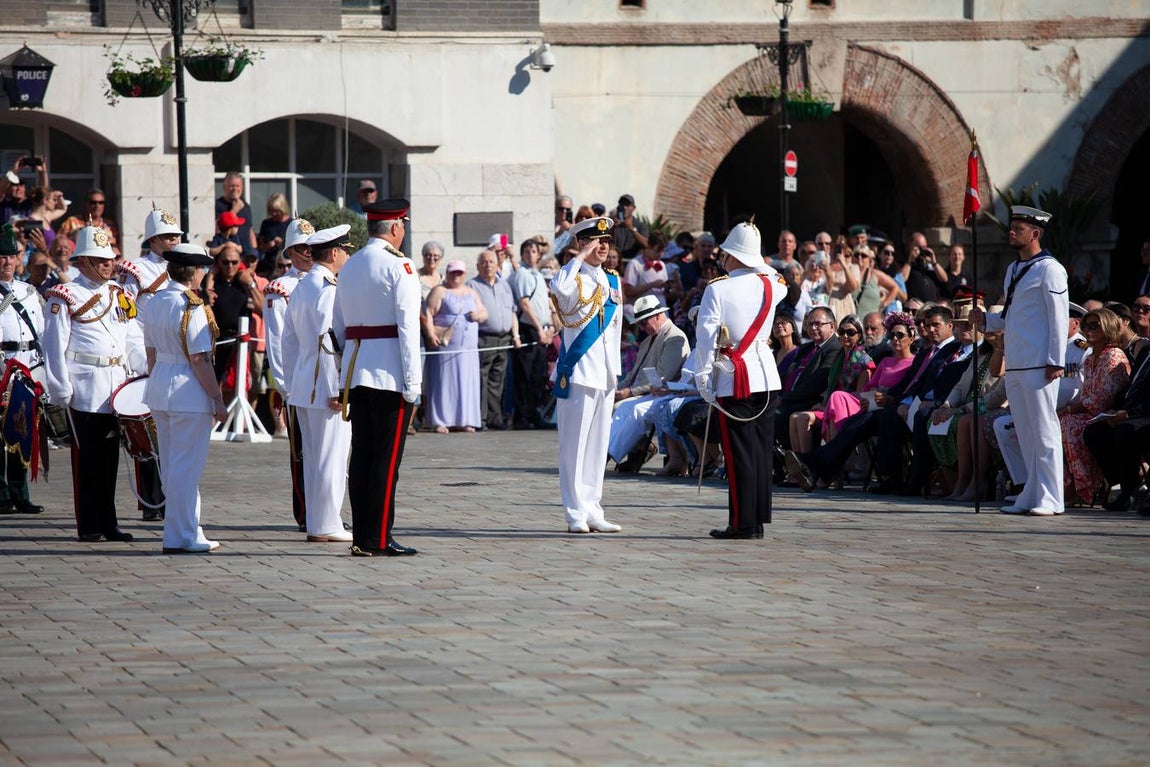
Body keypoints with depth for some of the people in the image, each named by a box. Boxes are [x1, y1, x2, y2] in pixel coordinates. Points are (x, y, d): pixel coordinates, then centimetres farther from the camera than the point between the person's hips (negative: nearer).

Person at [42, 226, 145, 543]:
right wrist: (60, 390, -11)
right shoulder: (65, 296, -2)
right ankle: (89, 525, 3)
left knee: (110, 456, 9)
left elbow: (134, 342, 18)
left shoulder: (119, 295, 16)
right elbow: (55, 346, -6)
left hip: (116, 388, 6)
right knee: (86, 457, -2)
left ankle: (108, 522, 14)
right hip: (84, 390, -6)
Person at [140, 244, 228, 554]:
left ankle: (190, 531, 23)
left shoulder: (153, 303, 7)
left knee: (171, 466, 14)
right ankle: (180, 536, 0)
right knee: (186, 467, -2)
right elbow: (200, 360, -19)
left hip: (159, 389, 9)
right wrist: (218, 400, -13)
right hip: (189, 392, -9)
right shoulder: (191, 307, -18)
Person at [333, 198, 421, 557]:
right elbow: (408, 325, -13)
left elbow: (338, 325, 15)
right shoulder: (398, 267, -9)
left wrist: (345, 372, 18)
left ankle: (361, 537, 8)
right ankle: (378, 538, -7)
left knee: (361, 455, 8)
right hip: (390, 372, -7)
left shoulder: (349, 267, 14)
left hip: (355, 372, 7)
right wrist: (412, 382, -13)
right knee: (387, 457, -5)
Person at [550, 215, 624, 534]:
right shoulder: (574, 278, -6)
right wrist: (582, 255, -22)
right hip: (577, 373, -7)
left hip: (604, 376, 7)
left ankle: (593, 511, 15)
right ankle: (576, 513, -1)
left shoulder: (613, 281, 15)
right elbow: (559, 287, -33)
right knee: (574, 446, -4)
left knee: (598, 447, 10)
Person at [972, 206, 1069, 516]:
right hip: (1014, 364, 9)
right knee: (1025, 433, 10)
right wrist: (986, 319, 8)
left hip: (1039, 366, -9)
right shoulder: (1013, 270, 19)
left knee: (1044, 432, -7)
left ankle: (1049, 499, -6)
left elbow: (1059, 317, -11)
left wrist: (1056, 362, -16)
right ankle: (1031, 496, 14)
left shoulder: (1049, 269, -7)